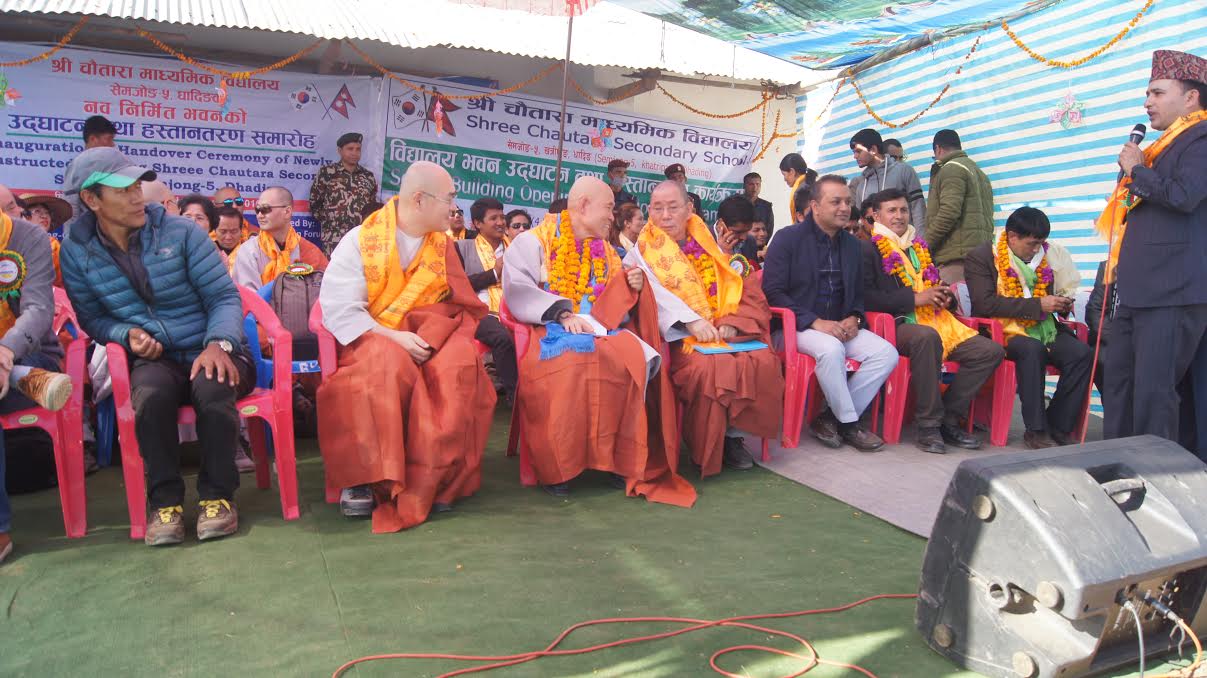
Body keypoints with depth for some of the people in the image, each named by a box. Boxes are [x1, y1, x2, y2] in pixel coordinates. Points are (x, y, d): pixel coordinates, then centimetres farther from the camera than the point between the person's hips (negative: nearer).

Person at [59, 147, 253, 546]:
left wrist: (218, 344, -23)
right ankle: (165, 498, -14)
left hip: (209, 351, -1)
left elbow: (225, 297, -5)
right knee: (151, 394, -35)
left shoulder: (181, 232, -2)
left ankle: (218, 494, -14)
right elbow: (91, 318, 11)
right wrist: (127, 335, -12)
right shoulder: (77, 253, 4)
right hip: (154, 362, 1)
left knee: (212, 388, -35)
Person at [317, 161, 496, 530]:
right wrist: (394, 337, -22)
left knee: (460, 365, -30)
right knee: (389, 365, -37)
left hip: (428, 340, 3)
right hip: (373, 341, -3)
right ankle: (362, 477, -23)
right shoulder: (360, 241, -4)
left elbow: (459, 303, 2)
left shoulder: (443, 244, 9)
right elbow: (338, 311, -11)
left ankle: (434, 478, -22)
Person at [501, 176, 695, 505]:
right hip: (549, 330, -5)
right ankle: (554, 466, -25)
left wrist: (634, 289, 1)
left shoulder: (606, 253, 22)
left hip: (601, 329, 5)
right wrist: (563, 314, -22)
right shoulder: (533, 242, 4)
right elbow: (516, 291, -11)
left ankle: (624, 459, -19)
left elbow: (616, 306, 23)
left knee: (639, 358, -27)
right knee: (572, 363, -39)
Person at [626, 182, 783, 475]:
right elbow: (654, 295, -10)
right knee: (709, 368, -33)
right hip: (678, 336, -4)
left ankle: (733, 435, -7)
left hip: (722, 331, 4)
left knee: (763, 360, -23)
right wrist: (691, 322, -24)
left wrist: (732, 322, -10)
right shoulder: (643, 252, 8)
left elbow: (731, 286, 10)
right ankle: (705, 449, -13)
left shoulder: (707, 244, 19)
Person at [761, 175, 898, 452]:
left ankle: (831, 417, -11)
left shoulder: (852, 244, 15)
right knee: (832, 349, -36)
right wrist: (816, 322, -20)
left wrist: (854, 319, -4)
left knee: (887, 353, -17)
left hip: (840, 327, 6)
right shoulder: (787, 238, -4)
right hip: (797, 326, -6)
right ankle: (849, 423, -16)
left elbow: (858, 293, 21)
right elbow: (773, 291, -12)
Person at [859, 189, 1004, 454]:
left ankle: (949, 419, -2)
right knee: (927, 336, -40)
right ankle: (928, 425, -27)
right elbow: (867, 297, -11)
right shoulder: (869, 249, 2)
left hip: (936, 320, 7)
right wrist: (915, 298, -15)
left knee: (991, 351, -10)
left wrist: (946, 297, 6)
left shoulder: (920, 248, 24)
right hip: (896, 325, -7)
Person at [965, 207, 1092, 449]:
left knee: (1082, 354, -21)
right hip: (1003, 332, -6)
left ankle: (1059, 428, -12)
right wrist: (1038, 306, -18)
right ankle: (1036, 431, -28)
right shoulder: (980, 258, -3)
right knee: (1033, 349, -36)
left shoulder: (1043, 257, 17)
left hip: (1043, 330, 6)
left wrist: (1060, 305, 8)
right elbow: (986, 303, -17)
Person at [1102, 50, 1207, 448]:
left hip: (1172, 293, -10)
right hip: (1138, 290, 10)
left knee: (1153, 390, -9)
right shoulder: (1164, 146, 22)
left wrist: (1136, 169, -8)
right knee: (1119, 380, 11)